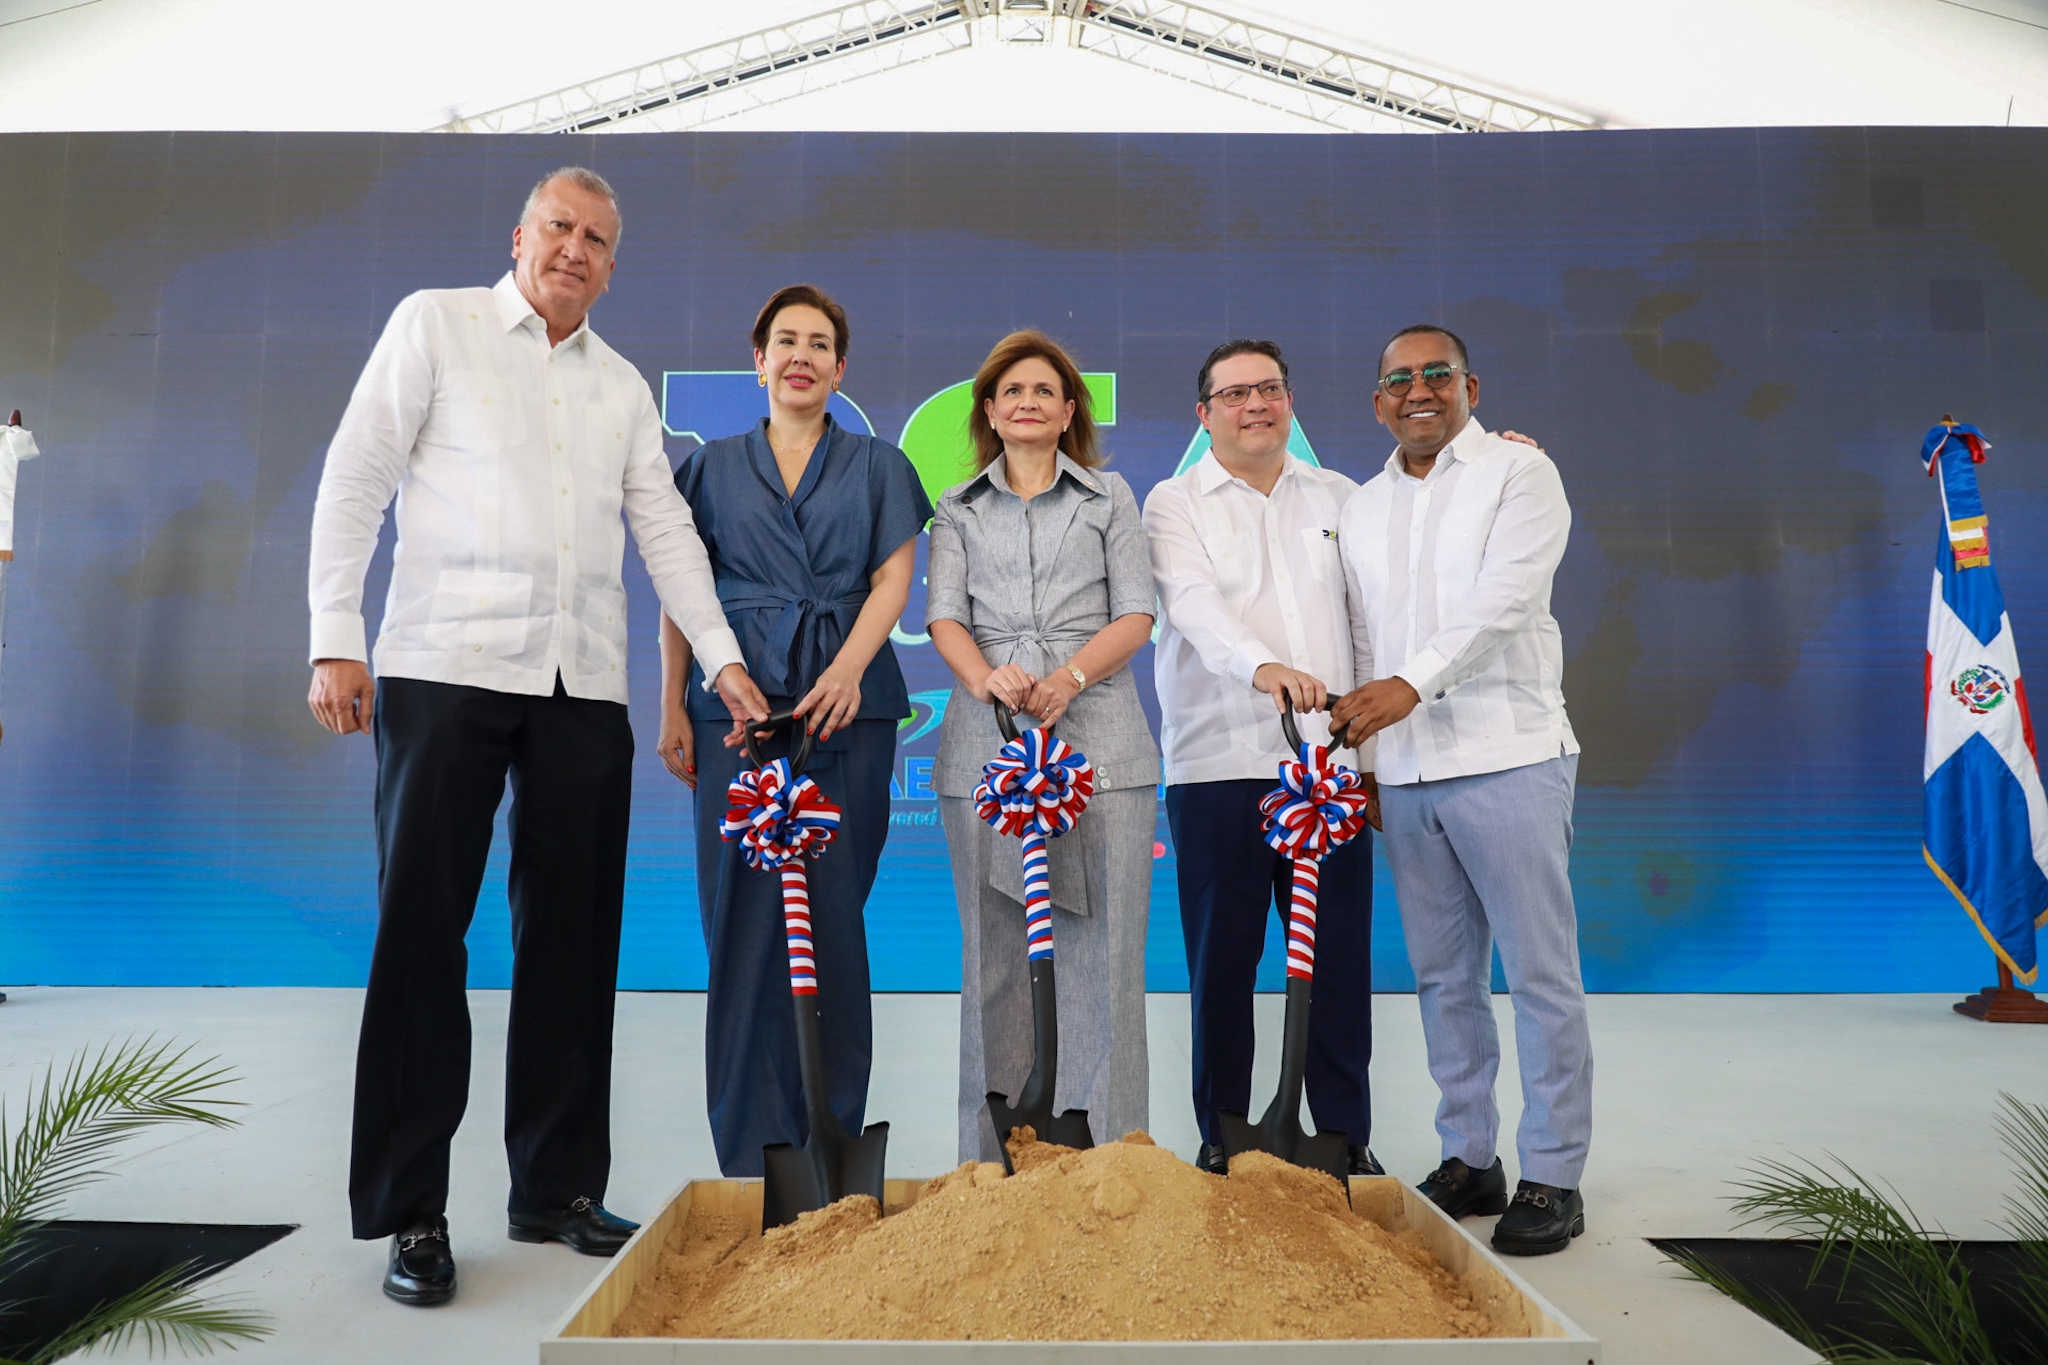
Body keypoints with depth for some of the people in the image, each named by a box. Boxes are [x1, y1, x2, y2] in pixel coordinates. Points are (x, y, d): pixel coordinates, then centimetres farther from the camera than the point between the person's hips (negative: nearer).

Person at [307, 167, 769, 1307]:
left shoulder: (624, 386, 19)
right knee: (423, 932, -2)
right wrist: (338, 639, -7)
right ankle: (410, 1211, 8)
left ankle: (556, 1188, 17)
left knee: (572, 937, 5)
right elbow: (354, 482, 3)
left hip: (586, 685, 4)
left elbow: (667, 530, 15)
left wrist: (724, 659, 4)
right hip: (447, 667, -3)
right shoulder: (435, 325, 9)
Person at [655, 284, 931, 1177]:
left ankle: (834, 1134, 11)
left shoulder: (878, 466, 14)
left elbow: (893, 580, 3)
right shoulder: (715, 467, 16)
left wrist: (848, 669, -13)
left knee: (835, 916, -1)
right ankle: (749, 1150, 5)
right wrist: (671, 705, 4)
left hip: (848, 703, 0)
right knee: (745, 915, -4)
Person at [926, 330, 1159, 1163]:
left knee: (1102, 946, -4)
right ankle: (993, 1157, 10)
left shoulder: (1110, 497, 16)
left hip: (1097, 736, -1)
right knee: (993, 951, 1)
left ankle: (1108, 1153, 3)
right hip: (987, 742, 1)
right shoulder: (959, 509, 18)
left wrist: (1071, 676, -13)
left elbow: (1136, 615, 6)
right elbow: (944, 616, 5)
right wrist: (990, 679, -16)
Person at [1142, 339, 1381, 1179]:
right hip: (1218, 762, -2)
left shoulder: (1339, 497, 18)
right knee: (1222, 953, 2)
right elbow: (1194, 605, -13)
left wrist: (1374, 746, 9)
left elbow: (1370, 626, 17)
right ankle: (1222, 1137, 16)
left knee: (1338, 951, 5)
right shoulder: (1174, 505, 7)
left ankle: (1346, 1134, 19)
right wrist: (1263, 667, -32)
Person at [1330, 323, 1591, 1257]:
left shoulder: (1519, 473, 2)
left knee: (1540, 973, -2)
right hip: (1404, 771, 5)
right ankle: (1468, 1159, 22)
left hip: (1507, 758, -5)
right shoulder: (1361, 509, 18)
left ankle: (1552, 1177, 9)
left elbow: (1501, 601, -13)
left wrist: (1411, 683, -25)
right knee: (1443, 976, 10)